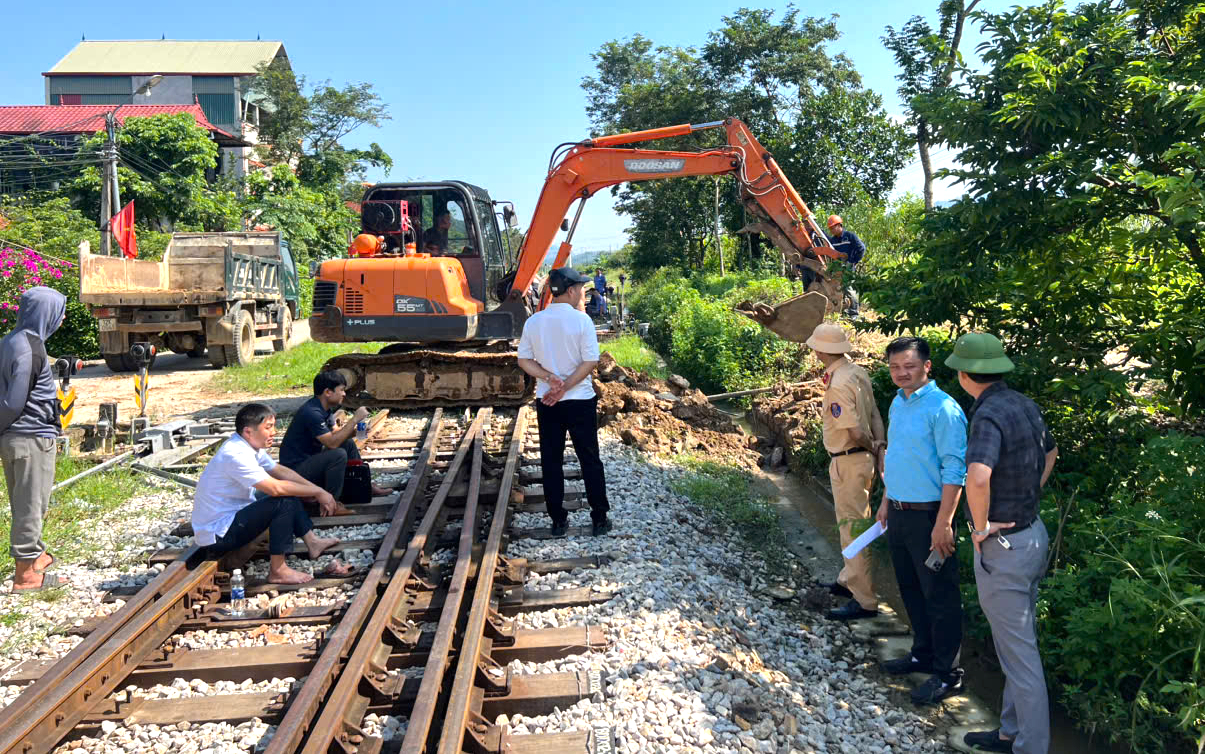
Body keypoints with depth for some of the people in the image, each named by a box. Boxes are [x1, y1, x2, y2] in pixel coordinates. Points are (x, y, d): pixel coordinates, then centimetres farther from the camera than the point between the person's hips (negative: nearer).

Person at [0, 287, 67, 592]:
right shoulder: (30, 349, -19)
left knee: (24, 502, 20)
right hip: (32, 437, -9)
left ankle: (33, 554, 34)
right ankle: (26, 573, 7)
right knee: (31, 504, 0)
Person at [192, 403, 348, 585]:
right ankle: (278, 571, -15)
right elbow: (275, 488, -31)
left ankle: (312, 542, 11)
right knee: (284, 501, -23)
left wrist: (318, 491, 0)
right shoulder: (236, 454, -27)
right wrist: (317, 492, -20)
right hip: (216, 535, -10)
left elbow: (281, 471, 10)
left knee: (289, 491, 10)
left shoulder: (250, 446, 3)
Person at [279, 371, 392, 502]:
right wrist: (355, 419, -25)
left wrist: (356, 431, -10)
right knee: (339, 454, -28)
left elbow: (335, 433, 10)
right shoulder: (311, 412, -26)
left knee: (348, 443, 11)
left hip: (311, 458, 10)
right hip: (296, 468, -10)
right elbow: (332, 443, -29)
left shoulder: (325, 408, 6)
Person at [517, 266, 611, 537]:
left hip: (546, 402, 3)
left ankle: (558, 521, 14)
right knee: (590, 460, 8)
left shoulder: (533, 322, 0)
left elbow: (524, 360, -1)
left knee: (551, 462, 10)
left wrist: (550, 378, -11)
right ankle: (600, 519, 15)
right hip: (580, 400, -3)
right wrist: (565, 388, -13)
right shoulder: (581, 320, -11)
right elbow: (590, 361, -15)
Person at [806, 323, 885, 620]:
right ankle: (849, 581, 38)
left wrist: (873, 448, -7)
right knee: (856, 523, 22)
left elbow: (855, 432, -24)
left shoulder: (837, 385, -24)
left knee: (852, 528, -2)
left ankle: (864, 601, 6)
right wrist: (880, 447, 1)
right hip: (863, 458, 10)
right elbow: (875, 416, 5)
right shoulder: (857, 372, 5)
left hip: (847, 462, -10)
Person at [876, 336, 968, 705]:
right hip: (899, 514, 9)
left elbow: (954, 470, -20)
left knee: (940, 597, 2)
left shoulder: (943, 408, -17)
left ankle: (948, 674, 14)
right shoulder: (897, 403, 10)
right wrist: (887, 501, 20)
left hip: (928, 517, -9)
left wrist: (943, 523, -23)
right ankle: (923, 654, 35)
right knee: (911, 590, 19)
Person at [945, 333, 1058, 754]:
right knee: (1019, 644, 20)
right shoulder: (1024, 405, 4)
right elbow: (1050, 453, 23)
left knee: (1020, 655, 3)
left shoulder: (989, 415, -24)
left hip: (1003, 546, -9)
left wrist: (982, 525, -25)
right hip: (1032, 533, 9)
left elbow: (978, 477, -41)